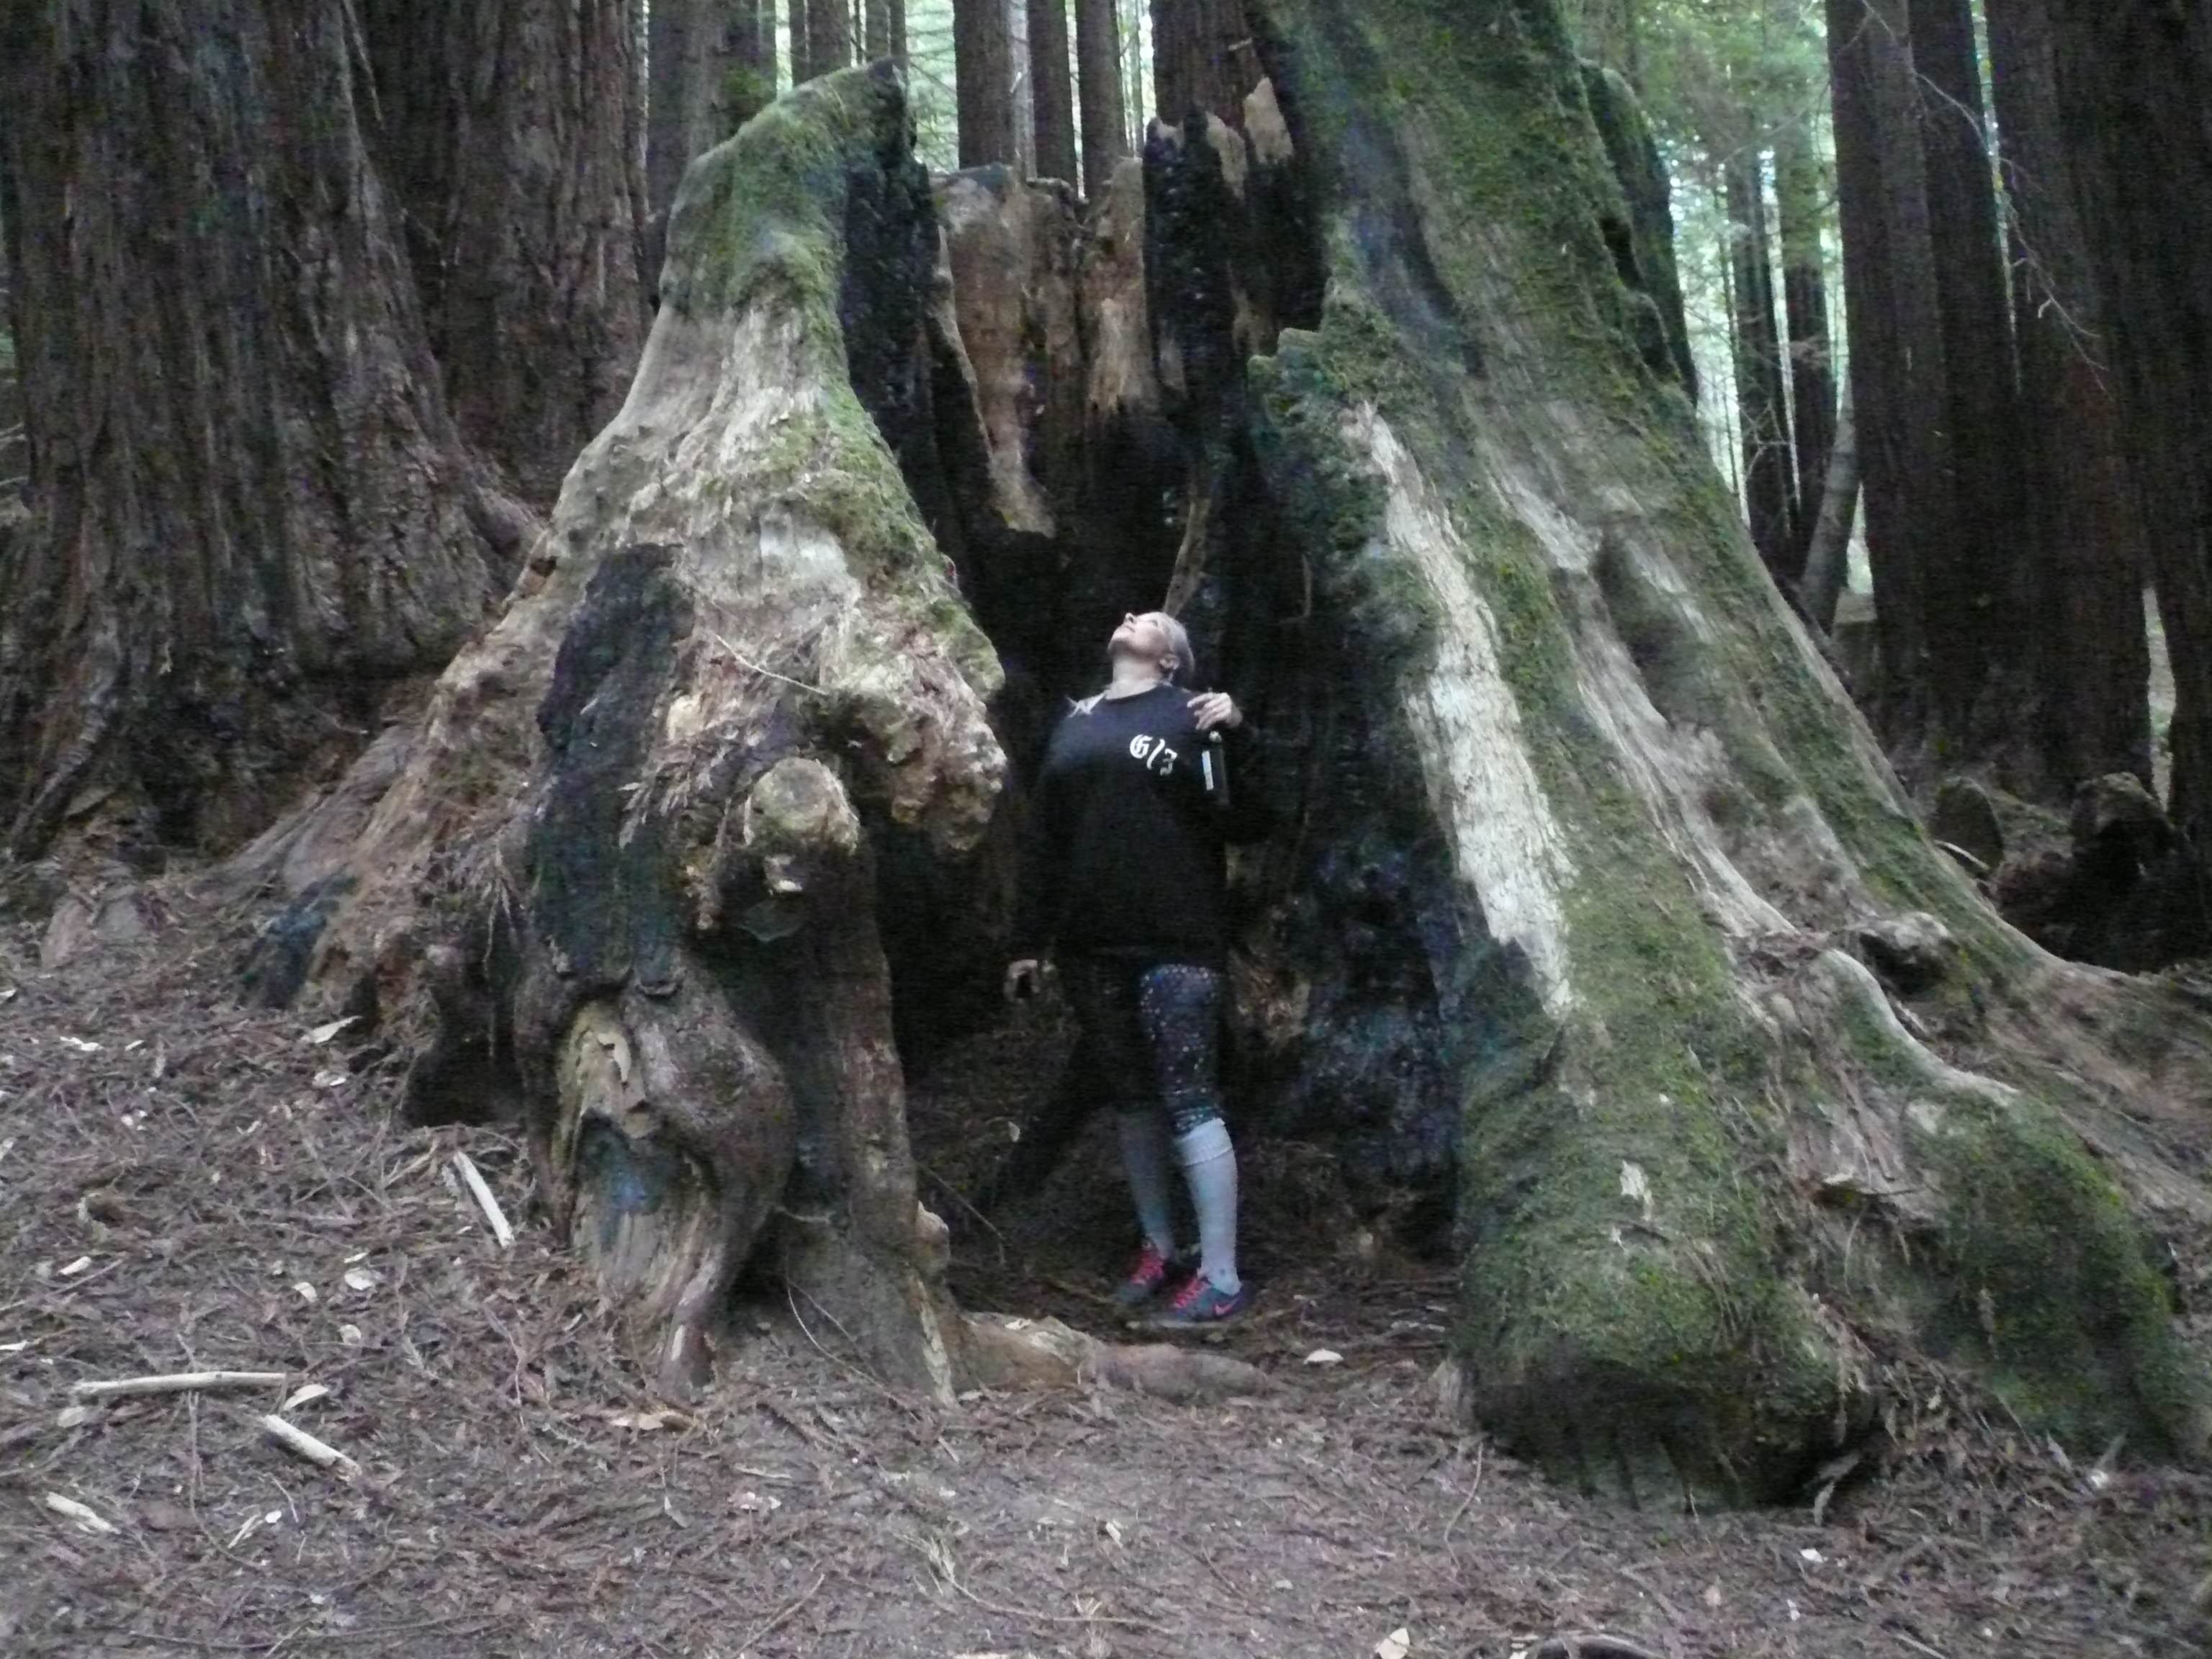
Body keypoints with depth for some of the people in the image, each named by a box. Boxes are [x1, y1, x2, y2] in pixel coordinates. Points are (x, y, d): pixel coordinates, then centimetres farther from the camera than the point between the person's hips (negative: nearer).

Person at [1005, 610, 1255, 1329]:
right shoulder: (1075, 723, 17)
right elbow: (1043, 836, 16)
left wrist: (1234, 733, -23)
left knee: (1189, 1101, -6)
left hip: (1175, 941, -5)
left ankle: (1221, 1277, -1)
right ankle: (1158, 1249, 26)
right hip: (1092, 944, 6)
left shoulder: (1187, 713, 1)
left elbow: (1231, 815, -8)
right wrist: (1029, 940, 14)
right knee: (1131, 1100, 12)